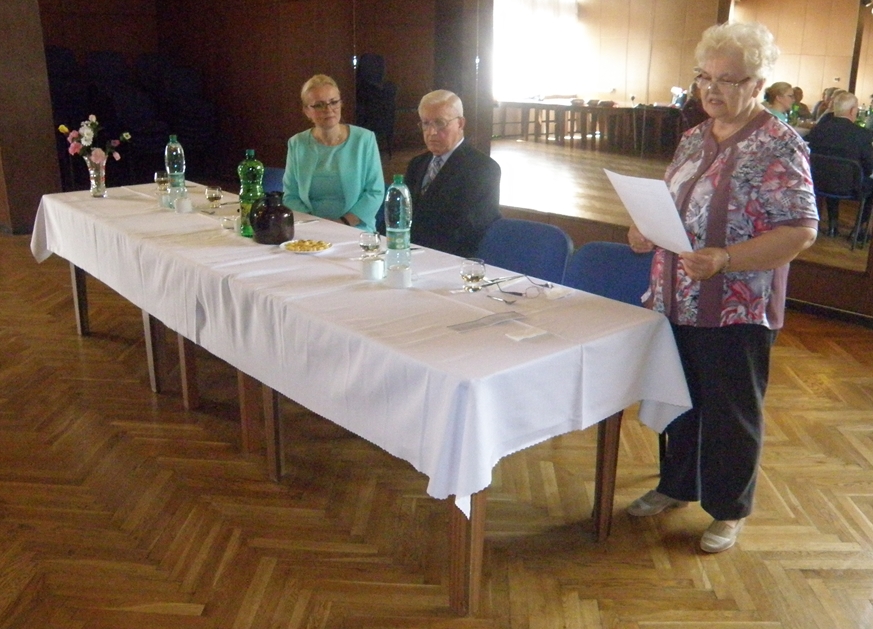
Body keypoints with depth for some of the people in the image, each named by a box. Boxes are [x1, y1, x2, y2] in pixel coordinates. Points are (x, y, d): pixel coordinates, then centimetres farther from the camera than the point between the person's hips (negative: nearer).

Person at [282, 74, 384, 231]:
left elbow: (375, 192, -1)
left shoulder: (364, 139, 2)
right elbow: (290, 196, 9)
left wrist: (343, 223, -11)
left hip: (356, 231, -2)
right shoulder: (297, 144, 8)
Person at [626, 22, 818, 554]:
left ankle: (729, 509, 28)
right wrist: (647, 233, -1)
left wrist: (724, 260, -28)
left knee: (731, 411, 8)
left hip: (737, 311, -7)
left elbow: (801, 231, -18)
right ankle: (677, 485, 39)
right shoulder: (694, 139, 9)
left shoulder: (779, 146, -13)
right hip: (677, 301, 7)